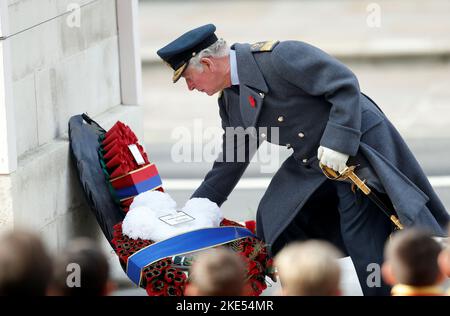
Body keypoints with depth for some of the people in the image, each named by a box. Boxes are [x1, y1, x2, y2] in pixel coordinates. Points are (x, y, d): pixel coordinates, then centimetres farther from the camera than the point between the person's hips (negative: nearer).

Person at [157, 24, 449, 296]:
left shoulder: (278, 57, -21)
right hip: (312, 166, 9)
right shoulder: (230, 101, 6)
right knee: (275, 226, 8)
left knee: (367, 245, -11)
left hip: (358, 150, -9)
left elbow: (345, 84, -22)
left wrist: (337, 142, -27)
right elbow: (232, 160, 18)